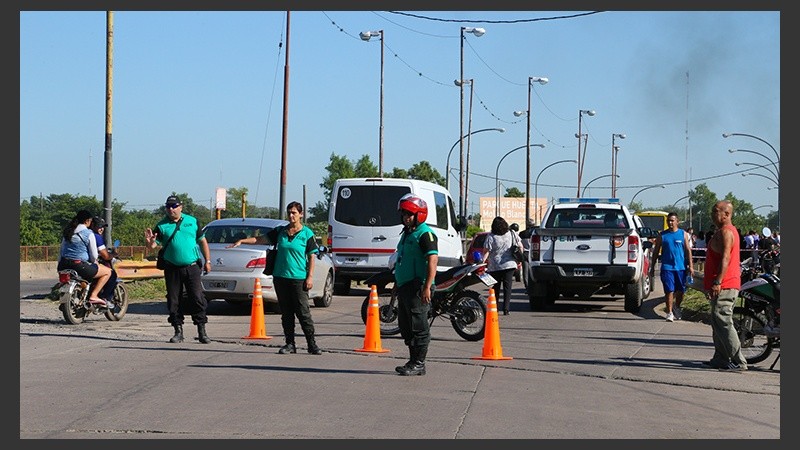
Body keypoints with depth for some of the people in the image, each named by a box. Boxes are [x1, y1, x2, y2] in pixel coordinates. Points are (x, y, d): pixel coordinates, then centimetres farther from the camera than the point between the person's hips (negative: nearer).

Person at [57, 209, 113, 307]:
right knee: (108, 272, 5)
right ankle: (93, 295, -6)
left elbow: (61, 251, 18)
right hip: (79, 265, -7)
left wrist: (59, 267, 27)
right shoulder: (88, 234, -7)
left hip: (63, 266, 7)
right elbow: (93, 255, -4)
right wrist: (94, 262, 19)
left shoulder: (67, 232, 13)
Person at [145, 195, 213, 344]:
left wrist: (207, 261, 9)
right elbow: (154, 245, 0)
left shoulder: (192, 221, 7)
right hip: (172, 269, 1)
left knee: (197, 299, -5)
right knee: (174, 301, 3)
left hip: (192, 266, -1)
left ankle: (202, 332, 0)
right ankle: (178, 332, 13)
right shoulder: (162, 226, 4)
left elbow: (202, 241, 13)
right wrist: (150, 241, -24)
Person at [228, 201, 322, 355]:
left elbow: (311, 256, -1)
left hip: (299, 278, -4)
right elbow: (261, 239, 10)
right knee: (286, 313, 7)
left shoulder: (307, 233, 0)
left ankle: (312, 344, -1)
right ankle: (290, 344, 12)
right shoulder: (280, 231, 10)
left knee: (303, 312, -6)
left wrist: (310, 276, -7)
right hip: (280, 277, 4)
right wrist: (241, 241, 0)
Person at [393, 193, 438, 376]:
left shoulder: (425, 234, -12)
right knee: (406, 327, 13)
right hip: (404, 286, 10)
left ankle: (418, 364, -3)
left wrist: (427, 287, -27)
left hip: (417, 288, -10)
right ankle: (413, 361, 21)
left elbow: (433, 260, -21)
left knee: (418, 327, -6)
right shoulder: (406, 233, 19)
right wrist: (398, 285, 26)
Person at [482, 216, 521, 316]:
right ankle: (506, 309, -6)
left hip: (495, 266, -1)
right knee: (507, 287, 2)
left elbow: (487, 252, -12)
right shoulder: (511, 234, 3)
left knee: (495, 288, 10)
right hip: (509, 265, 2)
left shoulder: (491, 237, -7)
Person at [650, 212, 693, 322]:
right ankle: (670, 313, -6)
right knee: (669, 290, -9)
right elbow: (656, 251, 9)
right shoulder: (662, 235, 5)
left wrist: (690, 266, -1)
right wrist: (652, 267, 7)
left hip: (681, 267, 1)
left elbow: (688, 251, 6)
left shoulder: (683, 234, 6)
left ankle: (677, 308, 33)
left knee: (680, 291, 10)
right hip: (667, 267, -1)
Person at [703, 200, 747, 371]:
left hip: (724, 287, -11)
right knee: (718, 323, 14)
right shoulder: (723, 231, 20)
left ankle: (738, 362, -12)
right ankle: (720, 359, 19)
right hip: (723, 286, 11)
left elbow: (725, 258, -23)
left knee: (723, 323, -12)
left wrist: (717, 282, -28)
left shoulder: (725, 232, -13)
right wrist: (713, 283, 26)